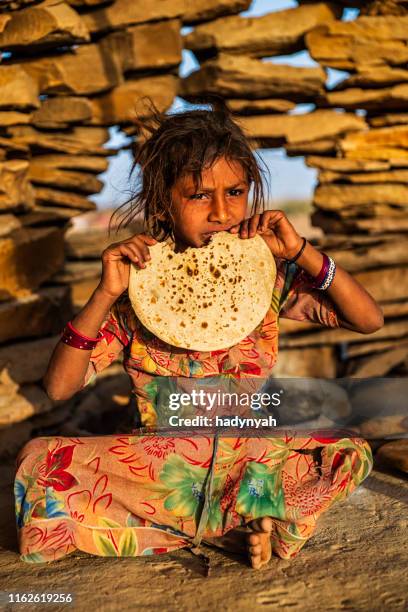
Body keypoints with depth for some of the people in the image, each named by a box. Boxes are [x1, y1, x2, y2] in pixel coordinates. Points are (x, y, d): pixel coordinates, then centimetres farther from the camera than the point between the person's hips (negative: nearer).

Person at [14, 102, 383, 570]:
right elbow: (59, 387, -15)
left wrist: (302, 253, -20)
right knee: (38, 462, -23)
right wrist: (105, 295, -28)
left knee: (350, 454, -22)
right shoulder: (138, 284, -11)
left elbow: (370, 320, -8)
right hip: (164, 458, 1)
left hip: (253, 451, 0)